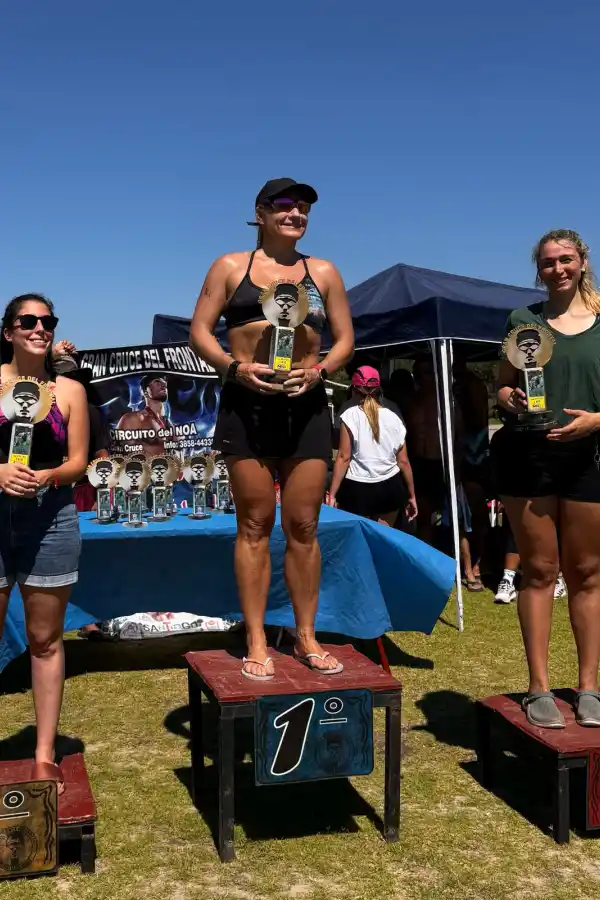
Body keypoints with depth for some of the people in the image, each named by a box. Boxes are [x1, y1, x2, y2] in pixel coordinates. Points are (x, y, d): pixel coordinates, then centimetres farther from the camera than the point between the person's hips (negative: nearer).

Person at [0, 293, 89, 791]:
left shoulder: (69, 390, 4)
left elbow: (78, 461, 2)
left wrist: (46, 477, -17)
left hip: (51, 517, 1)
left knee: (45, 639, 8)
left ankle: (45, 754, 17)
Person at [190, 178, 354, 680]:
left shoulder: (323, 272, 12)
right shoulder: (231, 266, 7)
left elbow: (345, 338, 11)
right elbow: (200, 331, 3)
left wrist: (318, 371, -8)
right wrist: (235, 366, -14)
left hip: (306, 406, 2)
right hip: (246, 403, -2)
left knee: (303, 526, 3)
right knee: (255, 525, 1)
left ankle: (306, 637, 15)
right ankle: (256, 642, 8)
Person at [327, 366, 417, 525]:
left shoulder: (350, 415, -5)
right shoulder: (393, 417, 7)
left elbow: (343, 457, -10)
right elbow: (403, 461, 8)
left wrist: (332, 494, -8)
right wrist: (411, 495, 17)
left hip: (357, 489, -4)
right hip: (390, 488, 5)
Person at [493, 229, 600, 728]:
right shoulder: (524, 320, 8)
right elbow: (502, 387, 10)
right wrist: (510, 399, -12)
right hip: (528, 455, 0)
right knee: (538, 570, 5)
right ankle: (539, 688, 11)